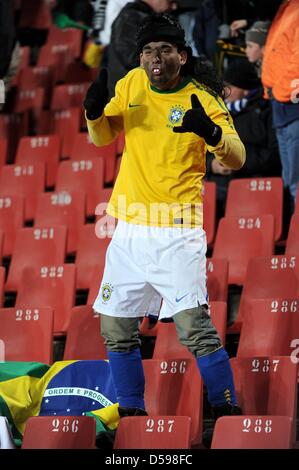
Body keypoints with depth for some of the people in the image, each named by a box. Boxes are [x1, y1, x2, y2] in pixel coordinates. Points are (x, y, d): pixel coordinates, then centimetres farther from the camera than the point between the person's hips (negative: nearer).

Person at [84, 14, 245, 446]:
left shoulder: (202, 99, -8)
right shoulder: (131, 85, 6)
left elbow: (236, 158, -16)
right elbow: (102, 138, 13)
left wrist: (211, 132, -37)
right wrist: (95, 112, -9)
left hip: (176, 232, -6)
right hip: (129, 231, 6)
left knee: (194, 325, -15)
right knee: (116, 326, 10)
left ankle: (227, 411, -5)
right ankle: (132, 413, 24)